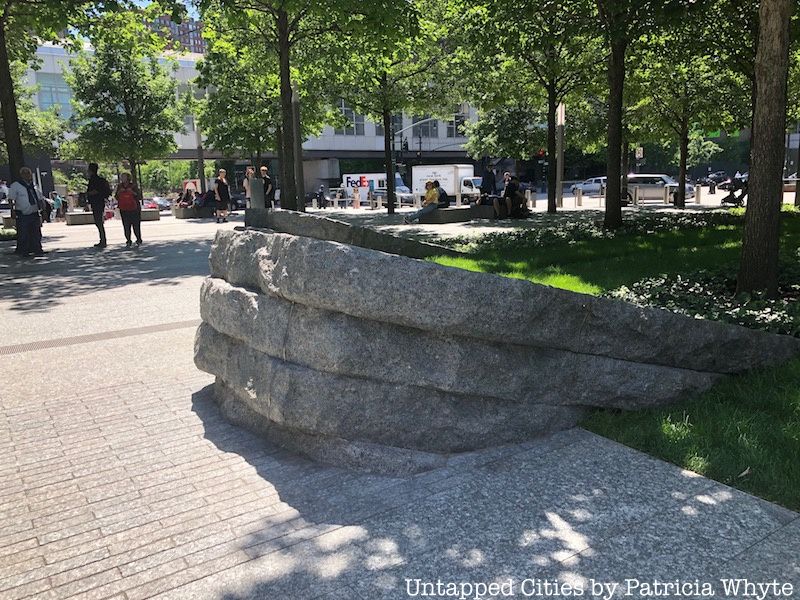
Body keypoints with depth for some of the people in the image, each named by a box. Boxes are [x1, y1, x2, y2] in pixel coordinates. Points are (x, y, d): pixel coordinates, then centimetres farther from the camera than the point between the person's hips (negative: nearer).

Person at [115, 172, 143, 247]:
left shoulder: (133, 186, 0)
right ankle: (128, 241, 3)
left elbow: (140, 197, -1)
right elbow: (116, 197, 13)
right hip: (123, 209, 3)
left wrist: (133, 192, -14)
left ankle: (139, 240, 5)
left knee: (136, 225, -6)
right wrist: (119, 192, -4)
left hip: (134, 209, -3)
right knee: (126, 226, -2)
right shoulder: (119, 186, 10)